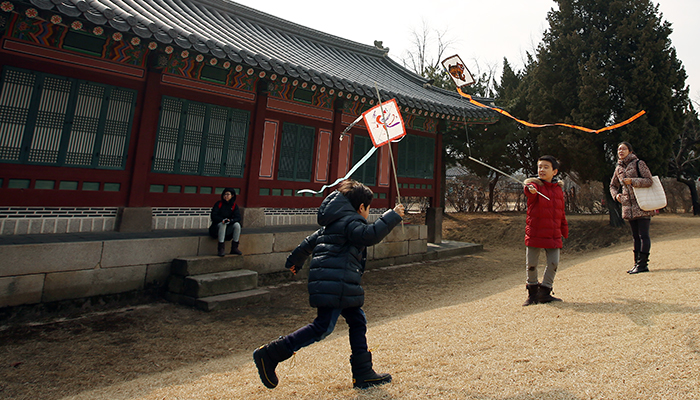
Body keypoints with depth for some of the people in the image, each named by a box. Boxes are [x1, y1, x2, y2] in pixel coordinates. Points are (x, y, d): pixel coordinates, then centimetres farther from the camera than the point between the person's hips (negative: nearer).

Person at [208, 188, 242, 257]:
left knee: (237, 224, -26)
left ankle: (234, 248, -21)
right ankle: (221, 249, -38)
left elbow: (238, 218, -7)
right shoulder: (218, 204, 0)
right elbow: (213, 216, -9)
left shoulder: (234, 206, 5)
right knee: (222, 224, -35)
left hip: (228, 228, 2)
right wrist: (223, 219, -27)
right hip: (217, 227, -2)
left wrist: (230, 220, -29)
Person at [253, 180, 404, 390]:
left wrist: (295, 261, 43)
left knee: (358, 321, 12)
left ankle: (363, 374, 17)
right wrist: (392, 216, -14)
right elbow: (370, 235, -24)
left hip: (341, 285, 11)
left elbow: (310, 241, 31)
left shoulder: (335, 222, 24)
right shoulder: (350, 220, -6)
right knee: (323, 327, -11)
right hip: (334, 284, -11)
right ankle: (270, 354, -6)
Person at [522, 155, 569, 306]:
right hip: (535, 233, -3)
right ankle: (532, 292, 22)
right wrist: (531, 190, -53)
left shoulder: (558, 188, 11)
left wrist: (564, 230, 18)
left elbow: (561, 212, 18)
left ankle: (544, 292, 17)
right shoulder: (534, 183, -2)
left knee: (553, 263, 1)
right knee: (531, 264, 3)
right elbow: (529, 188, -29)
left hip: (553, 234, 3)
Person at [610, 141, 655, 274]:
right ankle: (638, 263, 14)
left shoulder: (638, 163, -3)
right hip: (629, 207, 6)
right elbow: (613, 185, 25)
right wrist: (616, 194, 6)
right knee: (636, 236, 10)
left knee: (643, 235, -6)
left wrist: (632, 181, -20)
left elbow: (649, 181, -9)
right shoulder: (618, 168, 14)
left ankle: (642, 264, -4)